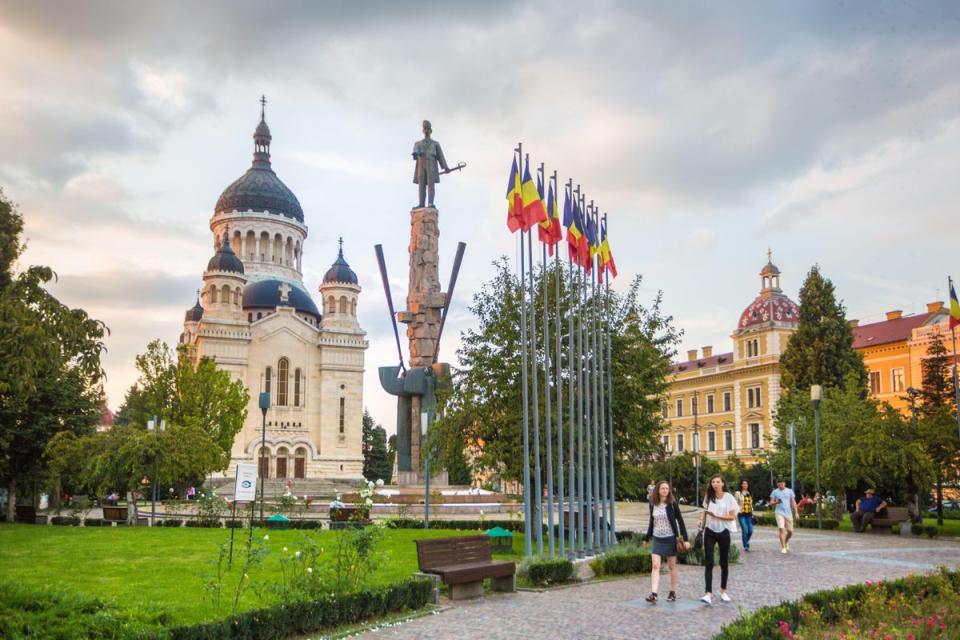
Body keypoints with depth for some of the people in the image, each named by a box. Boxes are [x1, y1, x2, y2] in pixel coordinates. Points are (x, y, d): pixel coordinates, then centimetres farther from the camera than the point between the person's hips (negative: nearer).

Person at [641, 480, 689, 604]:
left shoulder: (672, 504, -7)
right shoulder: (653, 504, 2)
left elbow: (680, 521, -6)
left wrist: (685, 539, -10)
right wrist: (646, 538, 19)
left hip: (670, 539, -3)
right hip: (657, 539, 3)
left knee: (672, 566, 8)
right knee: (655, 566, -8)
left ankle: (673, 593, 20)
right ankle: (653, 594, -14)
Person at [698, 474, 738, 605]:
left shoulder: (728, 498, -6)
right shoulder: (708, 497, 4)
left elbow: (732, 516, -8)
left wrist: (717, 516, -19)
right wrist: (701, 522, -3)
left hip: (723, 531, -2)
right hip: (710, 532, 2)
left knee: (724, 563, 11)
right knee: (708, 563, -8)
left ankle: (723, 591, 27)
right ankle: (708, 594, -13)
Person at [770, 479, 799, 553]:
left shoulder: (790, 491, 8)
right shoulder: (775, 492, 4)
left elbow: (793, 502, 8)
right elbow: (771, 503, 3)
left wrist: (796, 512, 0)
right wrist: (776, 502, -18)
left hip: (788, 513, 2)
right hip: (779, 513, -2)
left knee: (790, 531, 3)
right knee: (782, 529, -15)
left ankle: (786, 542, 34)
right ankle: (783, 547, -10)